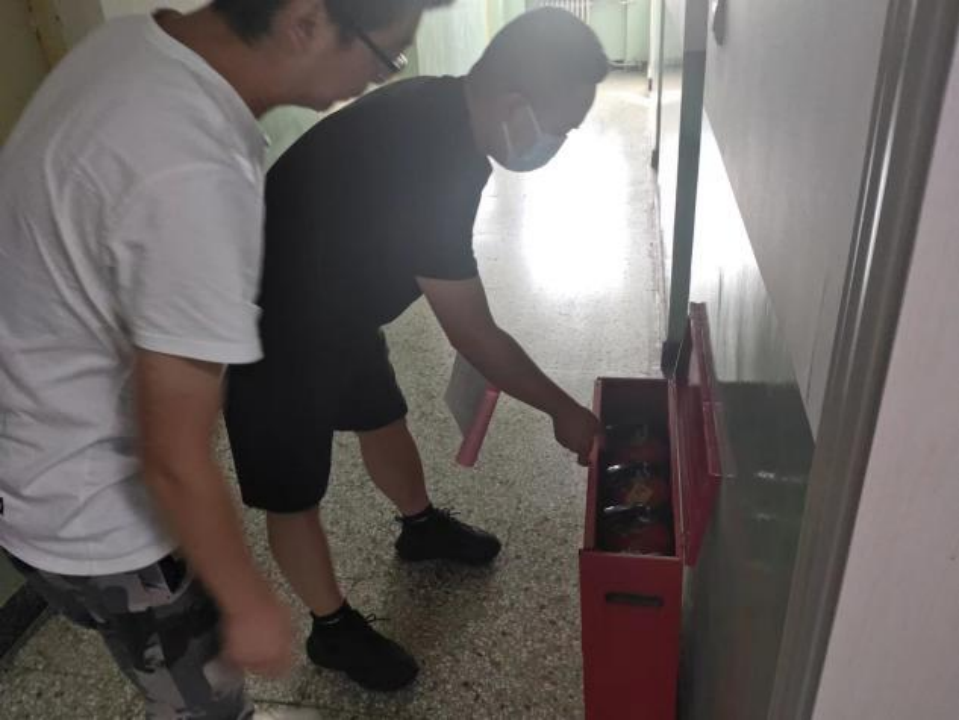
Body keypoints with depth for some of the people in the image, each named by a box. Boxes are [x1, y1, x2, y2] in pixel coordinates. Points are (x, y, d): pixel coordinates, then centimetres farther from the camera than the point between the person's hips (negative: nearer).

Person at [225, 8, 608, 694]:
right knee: (294, 492, 9)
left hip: (335, 303, 9)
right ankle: (333, 627, 31)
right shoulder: (424, 168, -36)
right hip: (272, 327, -9)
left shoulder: (441, 111, -8)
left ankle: (422, 525, 52)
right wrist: (565, 411, -14)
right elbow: (475, 335, -27)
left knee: (383, 418, 25)